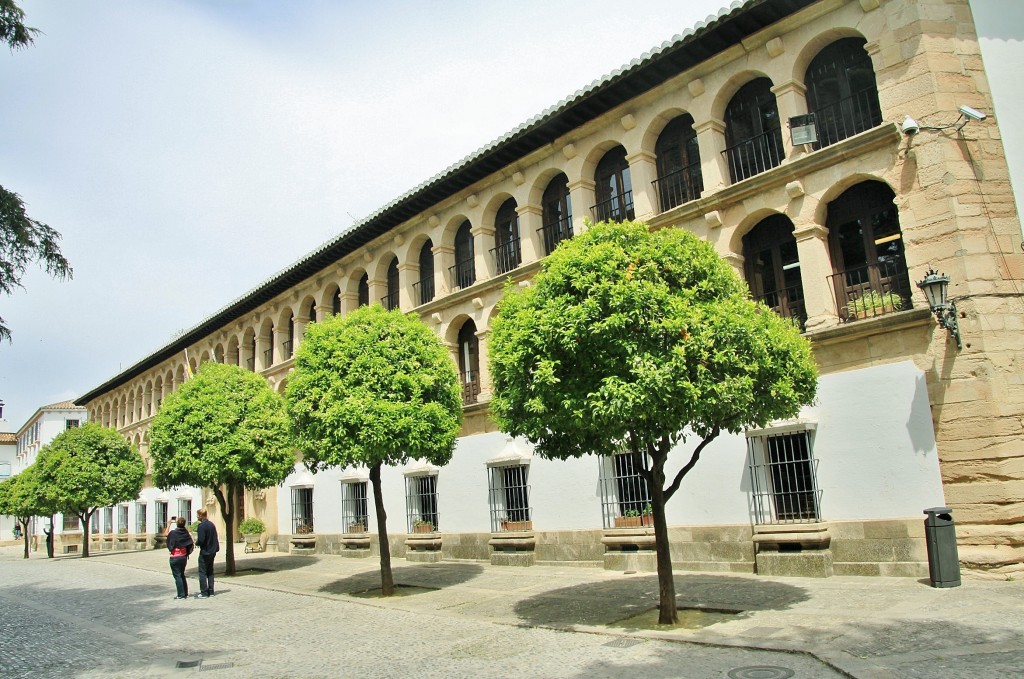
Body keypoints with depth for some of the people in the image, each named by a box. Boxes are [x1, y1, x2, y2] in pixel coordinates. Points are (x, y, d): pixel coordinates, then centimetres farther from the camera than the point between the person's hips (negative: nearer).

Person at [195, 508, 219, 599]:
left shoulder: (202, 526, -17)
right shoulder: (212, 524, 9)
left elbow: (201, 540, -22)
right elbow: (215, 538, 14)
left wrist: (196, 542, -2)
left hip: (204, 552, -8)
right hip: (212, 551, 8)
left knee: (202, 572, -1)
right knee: (210, 572, 14)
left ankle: (204, 593, -2)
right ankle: (211, 591, 16)